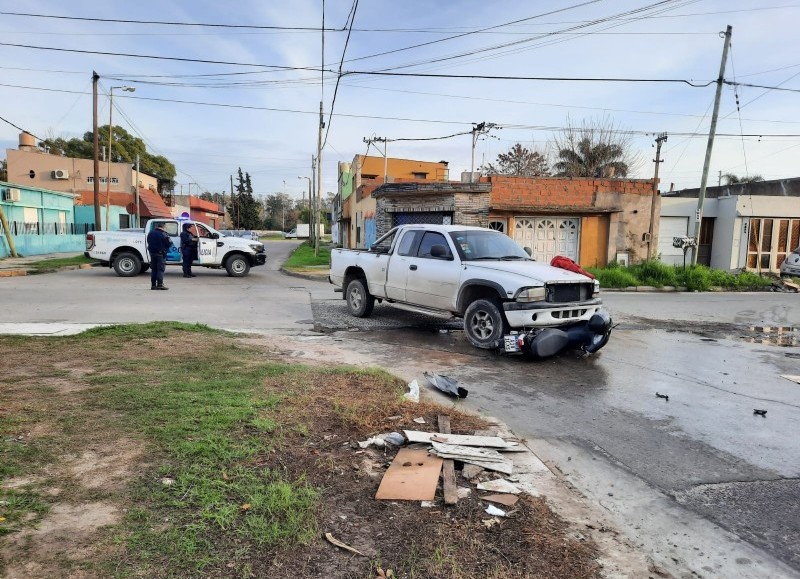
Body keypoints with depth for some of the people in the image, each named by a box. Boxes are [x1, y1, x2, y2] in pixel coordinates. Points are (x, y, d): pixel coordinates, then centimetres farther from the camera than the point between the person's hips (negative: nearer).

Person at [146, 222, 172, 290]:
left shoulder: (150, 233, 9)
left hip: (152, 253, 6)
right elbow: (169, 243, -10)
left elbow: (148, 242, 19)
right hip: (160, 254, -6)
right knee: (160, 269, -5)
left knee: (153, 269, 12)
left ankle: (153, 285, 13)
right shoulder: (163, 234, -14)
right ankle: (160, 284, -12)